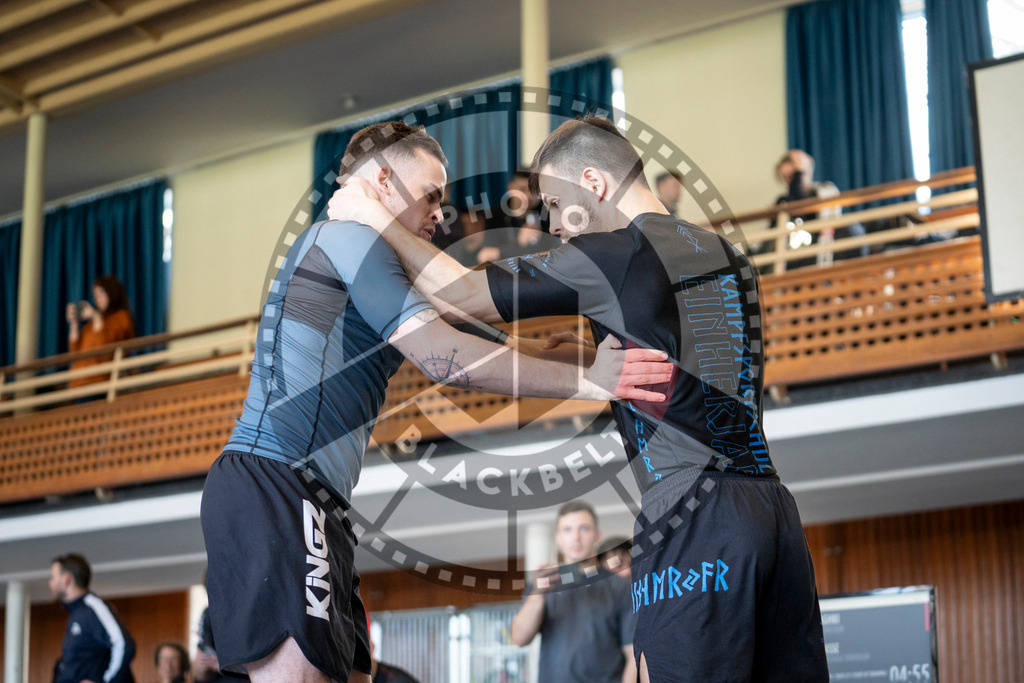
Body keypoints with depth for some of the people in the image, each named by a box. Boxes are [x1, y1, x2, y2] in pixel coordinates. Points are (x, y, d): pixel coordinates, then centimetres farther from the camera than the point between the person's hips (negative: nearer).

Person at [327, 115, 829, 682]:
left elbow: (464, 296, 0)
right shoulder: (726, 257, 18)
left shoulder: (612, 255, -5)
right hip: (774, 506, 8)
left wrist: (371, 216, 12)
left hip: (692, 522, -8)